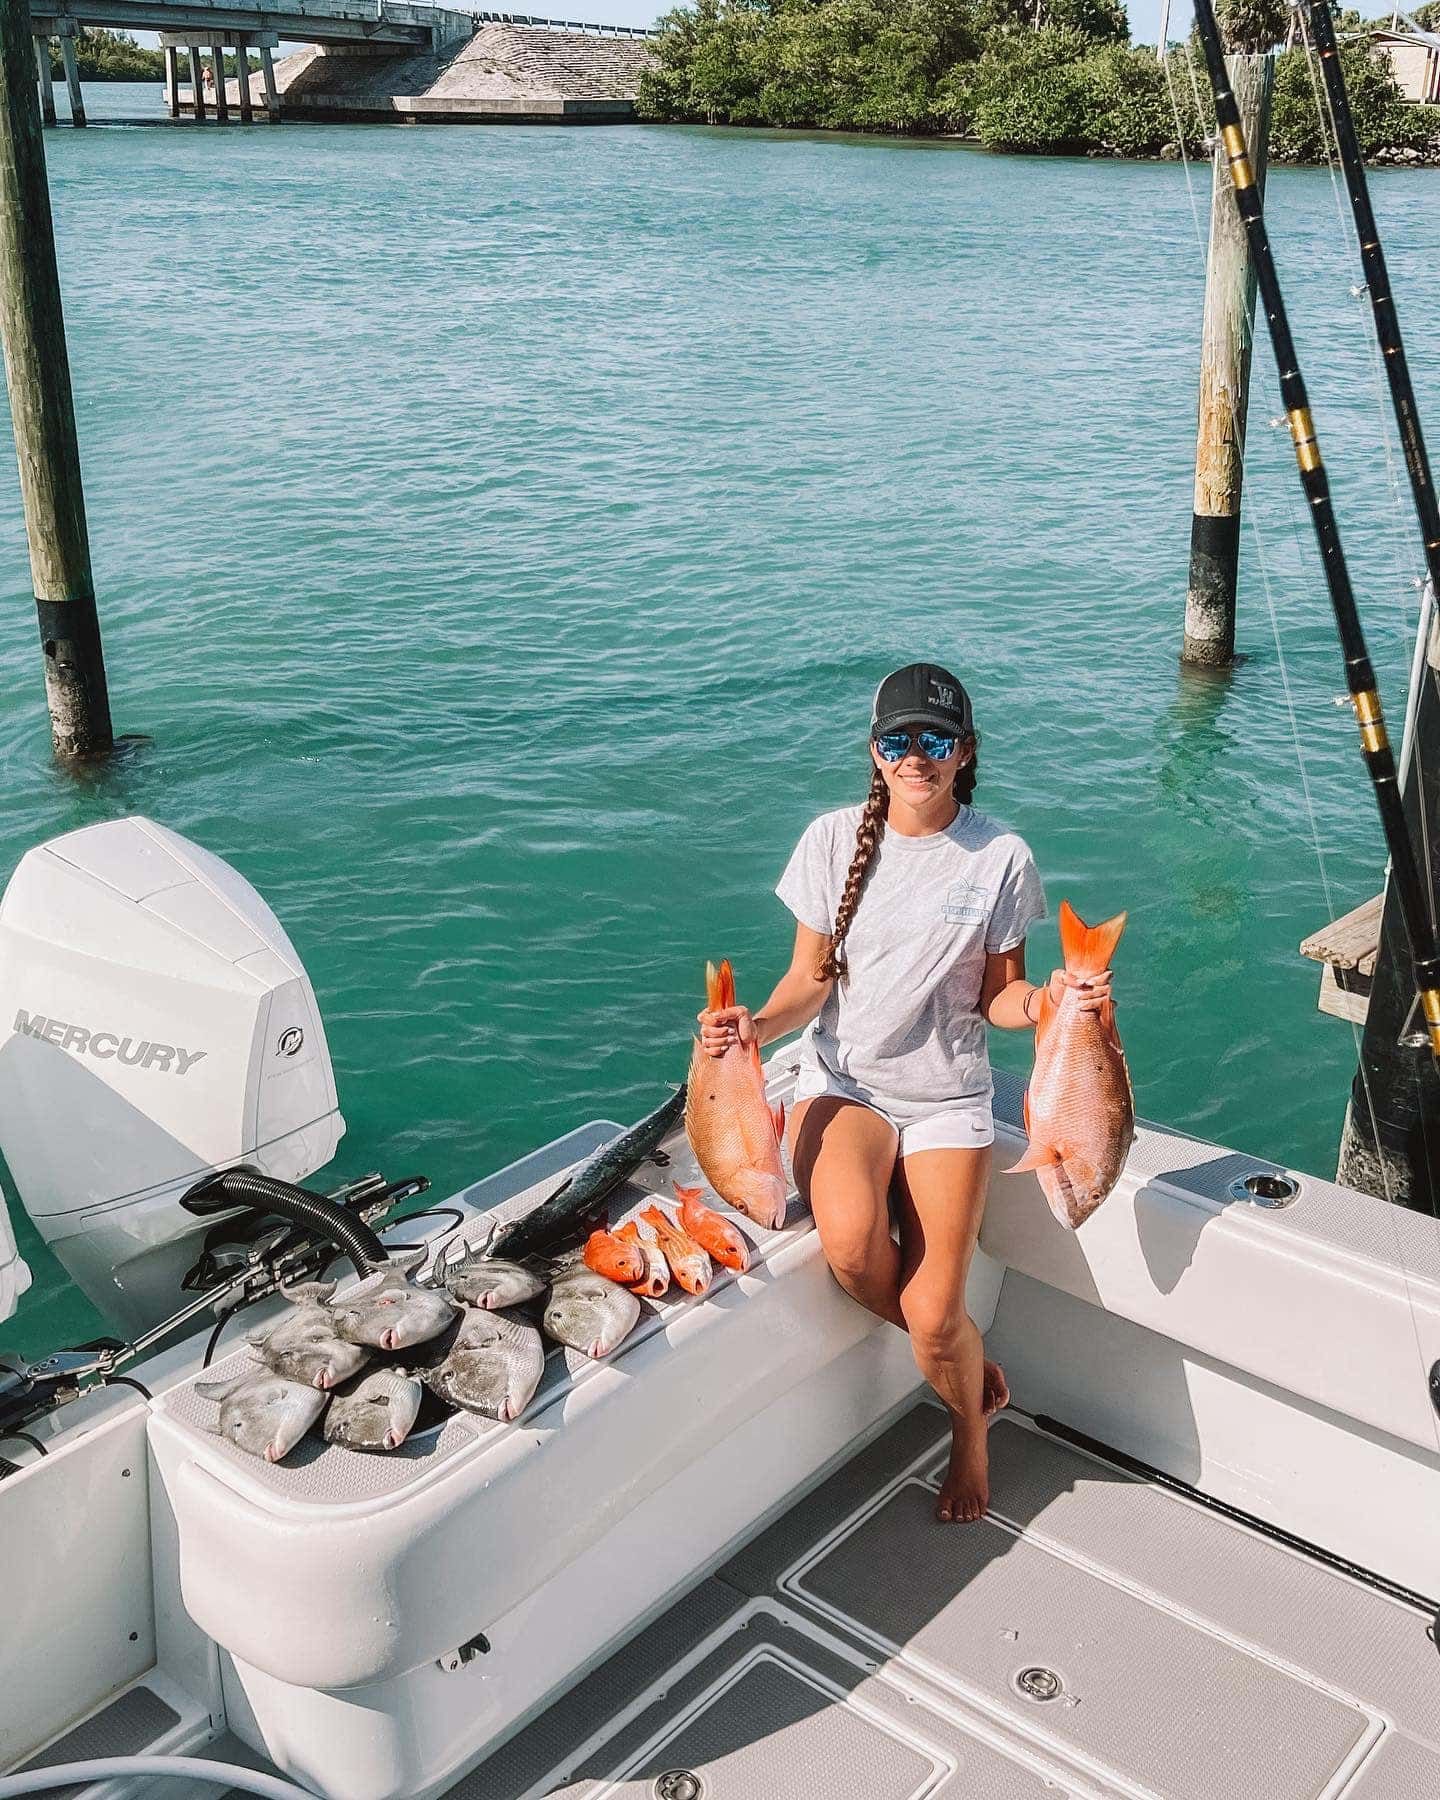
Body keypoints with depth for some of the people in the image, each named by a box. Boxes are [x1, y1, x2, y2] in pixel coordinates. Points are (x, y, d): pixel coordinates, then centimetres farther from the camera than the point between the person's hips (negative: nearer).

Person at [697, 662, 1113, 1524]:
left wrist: (1053, 999, -21)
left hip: (946, 1094, -1)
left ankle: (970, 1431, 23)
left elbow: (999, 996, 1)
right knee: (850, 1236, -31)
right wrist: (760, 1024, -21)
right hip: (843, 1080, 1)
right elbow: (812, 979, 0)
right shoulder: (835, 839, -3)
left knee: (932, 1317, -15)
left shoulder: (1001, 857, -4)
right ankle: (966, 1351, 3)